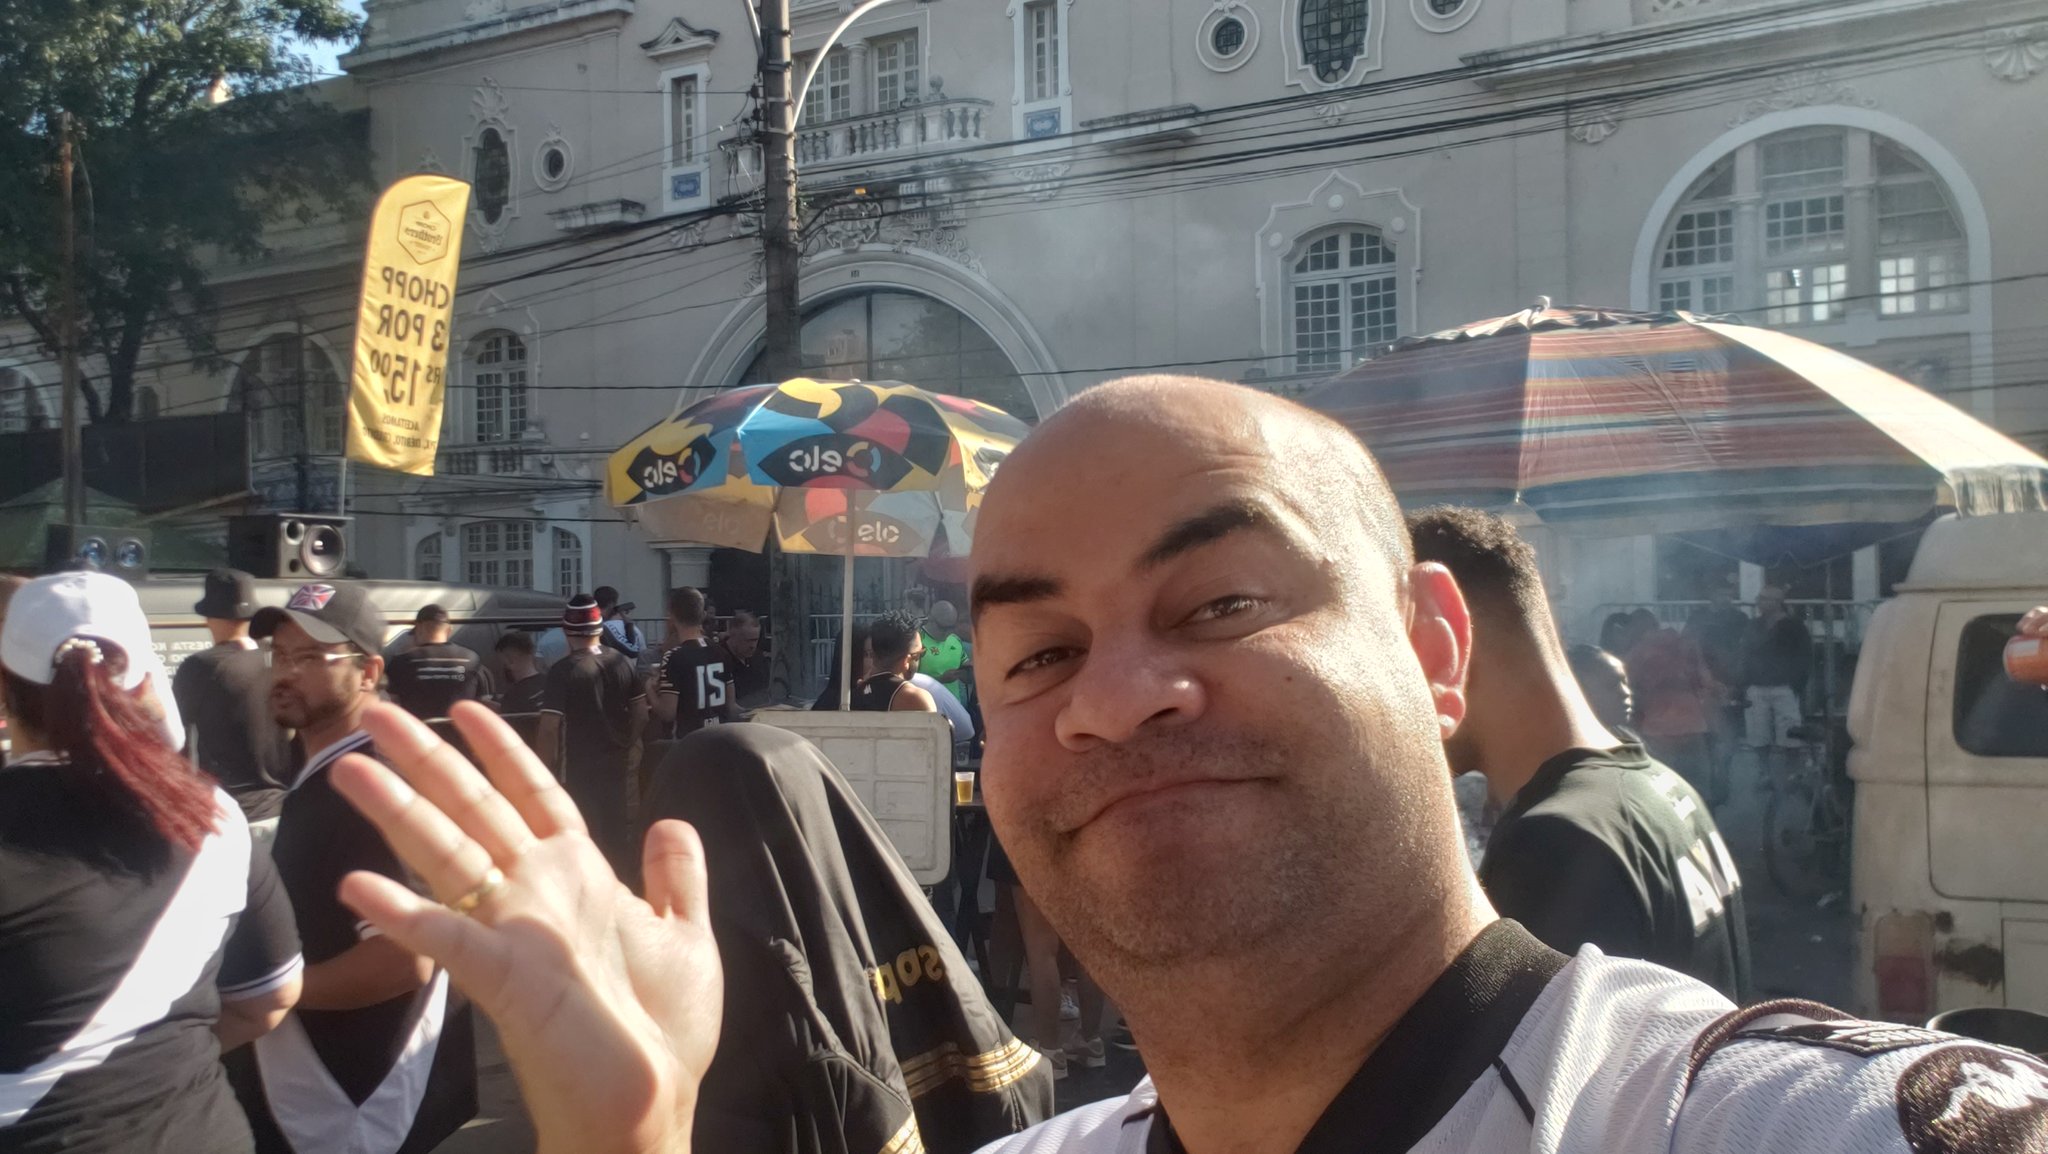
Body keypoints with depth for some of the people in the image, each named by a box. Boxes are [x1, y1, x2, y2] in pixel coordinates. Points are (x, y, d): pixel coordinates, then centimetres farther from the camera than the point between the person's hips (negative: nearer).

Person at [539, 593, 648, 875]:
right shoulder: (621, 662, 2)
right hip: (615, 764, 6)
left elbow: (549, 727, -19)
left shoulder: (563, 670, -15)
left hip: (579, 768, -6)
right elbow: (640, 714, 6)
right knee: (614, 834, 17)